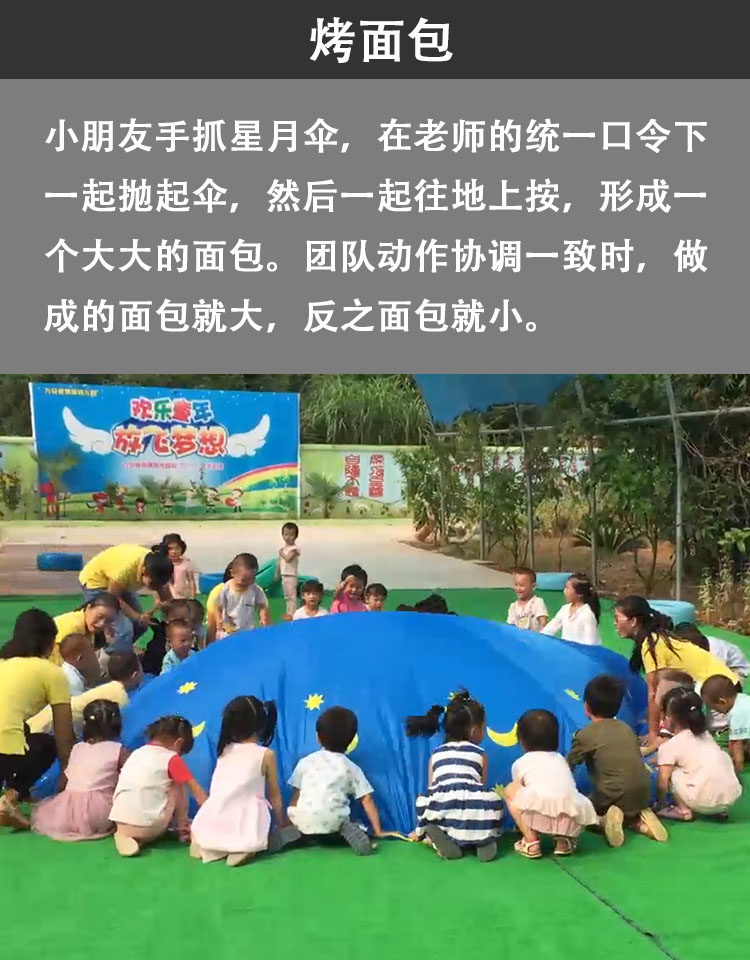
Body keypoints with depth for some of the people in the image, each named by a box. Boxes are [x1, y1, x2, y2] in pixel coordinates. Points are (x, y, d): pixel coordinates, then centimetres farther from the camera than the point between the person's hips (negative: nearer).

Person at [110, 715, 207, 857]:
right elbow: (197, 791, 5)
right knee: (179, 784, 16)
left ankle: (129, 838, 13)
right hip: (149, 828, -5)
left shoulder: (136, 753, 17)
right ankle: (183, 830, 19)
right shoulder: (172, 759, 1)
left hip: (121, 826, 5)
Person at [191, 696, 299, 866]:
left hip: (212, 826, 5)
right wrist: (282, 824, 21)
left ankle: (206, 846, 5)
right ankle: (243, 849, -11)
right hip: (245, 826, -5)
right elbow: (274, 796, 8)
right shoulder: (266, 755, 2)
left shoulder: (223, 751, 13)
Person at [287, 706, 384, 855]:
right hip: (334, 823, -1)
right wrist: (377, 830, 16)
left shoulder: (306, 762, 15)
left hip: (304, 820, 1)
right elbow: (367, 800, 11)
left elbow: (296, 795, 16)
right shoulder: (351, 768, 14)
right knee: (351, 823, 27)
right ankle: (348, 831, -7)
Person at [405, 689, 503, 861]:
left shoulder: (436, 755, 26)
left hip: (440, 810, 1)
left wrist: (419, 831, 41)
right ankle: (484, 839, 0)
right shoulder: (480, 754, 21)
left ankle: (438, 837, -1)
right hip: (474, 817, -1)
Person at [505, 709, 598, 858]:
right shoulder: (561, 759, 33)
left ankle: (531, 841, 13)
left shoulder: (521, 763, 24)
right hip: (571, 820, 3)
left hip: (539, 816, -3)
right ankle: (564, 839, 13)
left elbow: (518, 792, 34)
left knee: (510, 790, 24)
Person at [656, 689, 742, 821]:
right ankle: (719, 810, 20)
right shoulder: (706, 735, 21)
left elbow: (662, 783, -3)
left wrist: (662, 803, 15)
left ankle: (684, 809, 5)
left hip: (704, 801, -6)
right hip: (732, 796, 6)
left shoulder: (669, 746, 2)